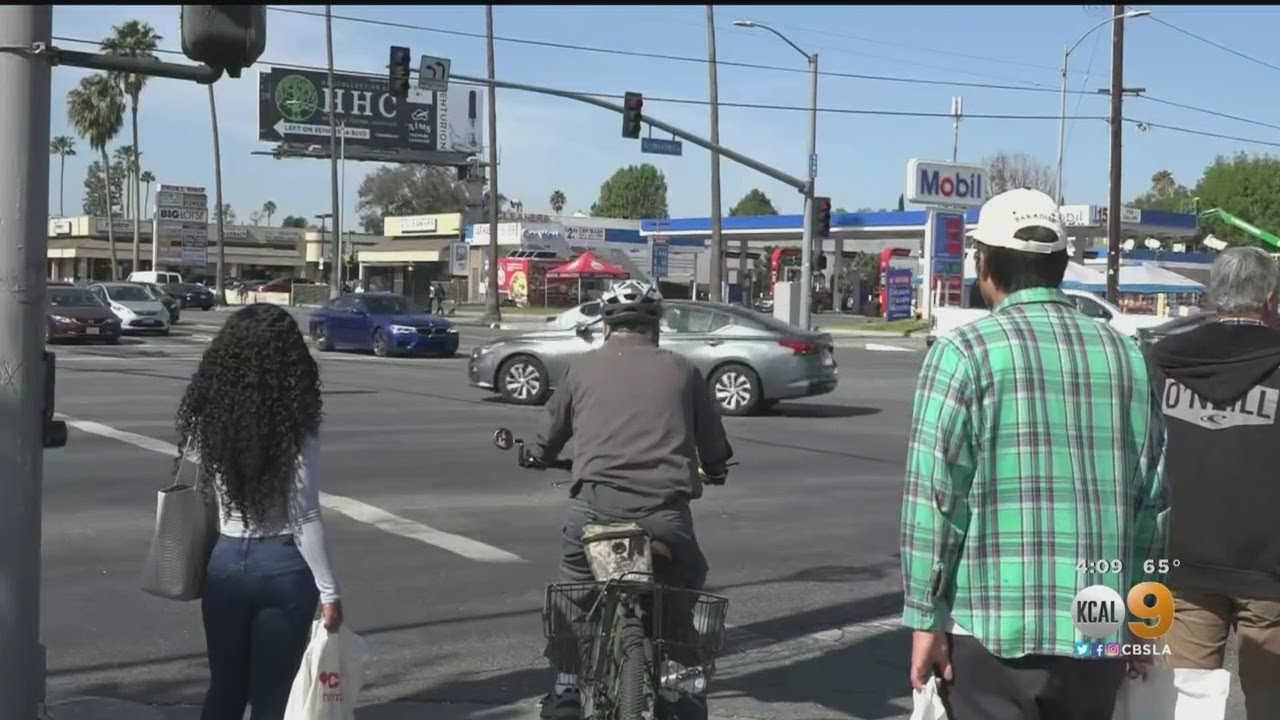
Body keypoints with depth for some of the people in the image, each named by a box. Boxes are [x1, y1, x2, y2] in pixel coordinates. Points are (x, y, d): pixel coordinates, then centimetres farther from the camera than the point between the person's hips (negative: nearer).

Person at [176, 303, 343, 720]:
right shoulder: (295, 427, -15)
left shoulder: (209, 419, -3)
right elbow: (304, 517, -13)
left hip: (226, 561, 4)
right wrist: (329, 591, -8)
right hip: (283, 565, -3)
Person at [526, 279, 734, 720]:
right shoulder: (680, 370, 14)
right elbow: (713, 444, 20)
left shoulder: (583, 367, 13)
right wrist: (715, 469, 42)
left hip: (596, 502, 0)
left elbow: (551, 433, 24)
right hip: (665, 508, 0)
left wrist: (538, 456, 46)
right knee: (686, 591, 24)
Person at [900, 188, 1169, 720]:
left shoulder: (964, 352, -7)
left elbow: (934, 497, -10)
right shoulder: (1125, 355, 8)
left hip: (992, 629, -5)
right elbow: (1155, 496, 10)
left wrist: (925, 617, -4)